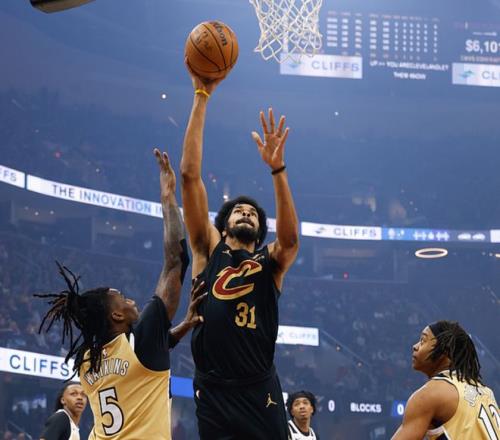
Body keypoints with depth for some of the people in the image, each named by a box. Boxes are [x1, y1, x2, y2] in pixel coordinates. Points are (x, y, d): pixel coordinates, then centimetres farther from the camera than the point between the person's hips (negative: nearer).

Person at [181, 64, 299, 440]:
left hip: (261, 394, 0)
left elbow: (290, 237, -12)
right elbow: (190, 173, 5)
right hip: (214, 392, 0)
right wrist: (201, 98, 1)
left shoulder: (271, 262, 12)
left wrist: (277, 169, -23)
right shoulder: (209, 249, 12)